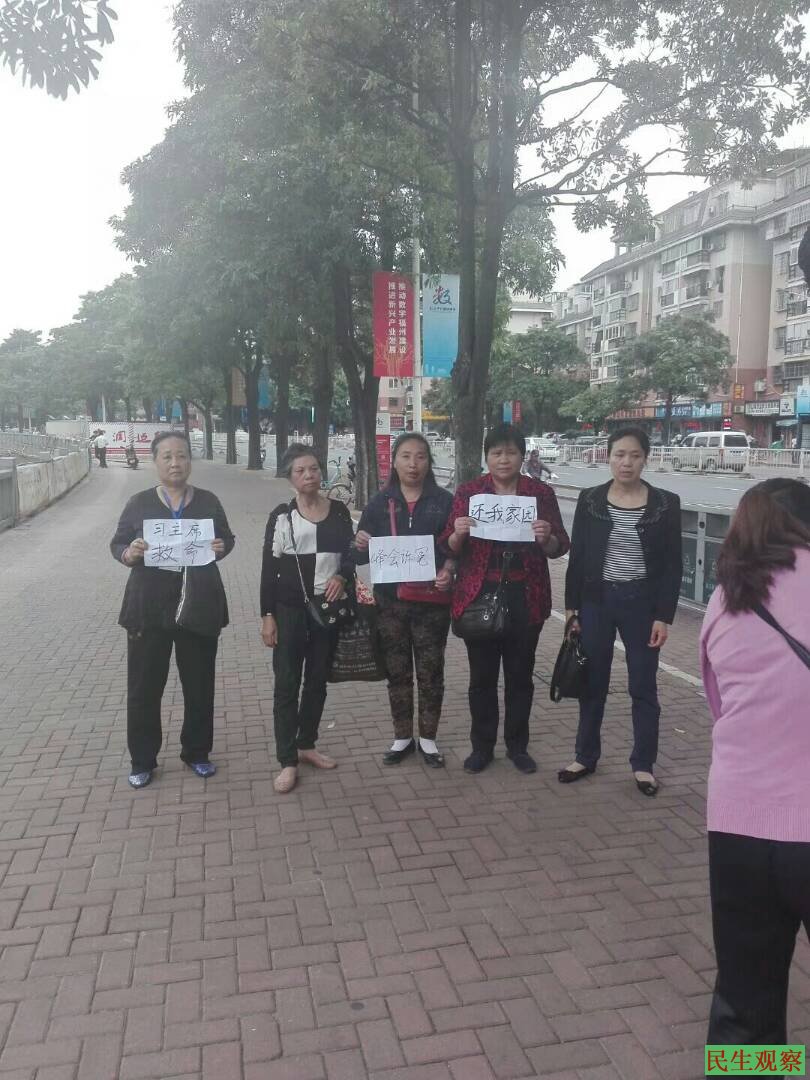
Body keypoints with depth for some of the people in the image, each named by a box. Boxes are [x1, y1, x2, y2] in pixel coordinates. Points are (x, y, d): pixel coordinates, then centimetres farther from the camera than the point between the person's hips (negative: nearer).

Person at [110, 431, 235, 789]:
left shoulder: (208, 501, 3)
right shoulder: (139, 502, 0)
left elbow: (227, 538, 12)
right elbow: (117, 544, 5)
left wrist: (221, 547, -11)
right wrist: (129, 553, -18)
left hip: (200, 606, 1)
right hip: (149, 607, -1)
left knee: (199, 685, 11)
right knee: (144, 687, 6)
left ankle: (197, 752, 30)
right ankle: (142, 760, 23)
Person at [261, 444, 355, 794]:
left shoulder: (339, 511, 3)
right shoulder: (282, 515, -3)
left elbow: (349, 554, 9)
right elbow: (269, 567, -2)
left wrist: (341, 576, -14)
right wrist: (268, 615, -7)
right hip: (290, 609, -3)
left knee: (317, 681, 14)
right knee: (287, 684, 0)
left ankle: (306, 745, 30)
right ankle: (287, 761, 9)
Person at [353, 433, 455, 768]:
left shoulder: (444, 501, 0)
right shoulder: (380, 502, 4)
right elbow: (363, 554, 5)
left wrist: (448, 570, -19)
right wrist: (361, 545, -17)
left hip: (432, 601, -1)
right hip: (390, 601, 2)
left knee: (430, 672, 8)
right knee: (397, 671, 11)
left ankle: (428, 738, 24)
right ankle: (402, 737, 26)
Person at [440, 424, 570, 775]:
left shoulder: (541, 492, 3)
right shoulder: (468, 492, 2)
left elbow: (559, 548, 3)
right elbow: (450, 548, 1)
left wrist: (546, 538, -18)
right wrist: (458, 534, -20)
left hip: (526, 597, 1)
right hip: (479, 595, 0)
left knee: (520, 674, 11)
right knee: (482, 675, 8)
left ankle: (518, 746, 26)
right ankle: (482, 746, 24)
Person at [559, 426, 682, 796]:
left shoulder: (665, 503, -4)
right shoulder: (590, 499, -1)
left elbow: (672, 564, -3)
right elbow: (577, 555, 3)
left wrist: (664, 616, -8)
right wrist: (572, 605, 0)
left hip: (641, 603, -1)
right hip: (596, 600, 2)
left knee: (643, 686, 8)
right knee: (593, 683, 12)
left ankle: (643, 764, 23)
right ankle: (585, 757, 27)